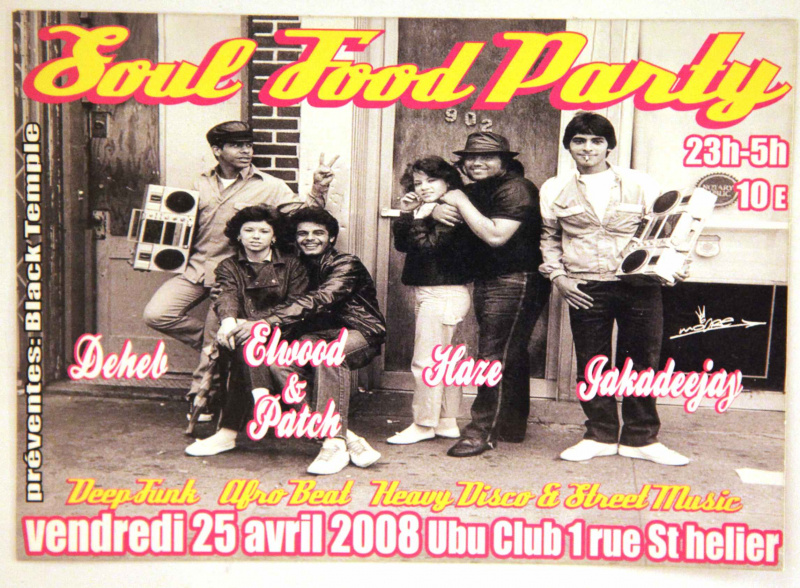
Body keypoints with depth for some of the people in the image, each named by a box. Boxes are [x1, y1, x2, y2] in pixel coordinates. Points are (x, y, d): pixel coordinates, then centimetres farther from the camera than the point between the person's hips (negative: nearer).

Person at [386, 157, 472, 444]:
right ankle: (447, 422, 22)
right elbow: (401, 244, 11)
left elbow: (429, 245, -22)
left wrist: (419, 220, -13)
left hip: (444, 293, -10)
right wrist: (405, 215, 1)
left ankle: (424, 424, 5)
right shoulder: (427, 211, 15)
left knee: (425, 362, -5)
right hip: (426, 293, 10)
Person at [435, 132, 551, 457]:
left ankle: (483, 430, -7)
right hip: (488, 282, 10)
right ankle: (512, 426, 27)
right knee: (511, 356, 17)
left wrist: (461, 202, -17)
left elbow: (495, 235, -25)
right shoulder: (476, 190, 15)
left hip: (515, 282, -10)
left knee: (495, 356, -12)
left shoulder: (515, 188, -14)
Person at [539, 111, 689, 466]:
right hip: (586, 290, 1)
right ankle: (600, 436, 21)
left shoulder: (640, 184, 6)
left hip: (639, 287, 0)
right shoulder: (554, 190, 9)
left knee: (642, 363, 4)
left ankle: (640, 438, 18)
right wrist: (557, 276, 3)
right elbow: (548, 238, 16)